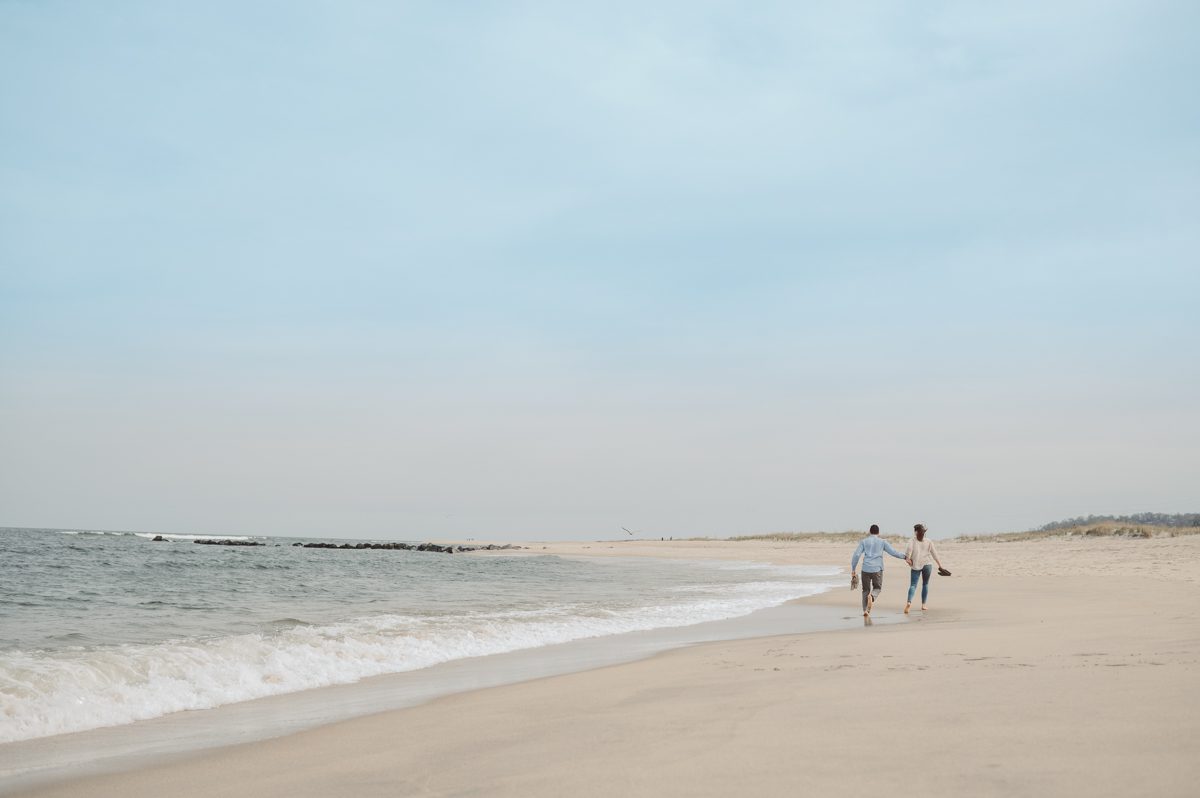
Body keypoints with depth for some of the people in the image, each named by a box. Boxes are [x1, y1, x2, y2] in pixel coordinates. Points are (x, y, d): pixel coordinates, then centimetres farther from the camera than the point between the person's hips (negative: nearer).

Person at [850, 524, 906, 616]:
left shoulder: (863, 541, 9)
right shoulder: (882, 542, 8)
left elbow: (856, 555, 0)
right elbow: (893, 552, 4)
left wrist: (853, 569, 4)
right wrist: (904, 556, 18)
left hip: (866, 569, 1)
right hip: (877, 569, -1)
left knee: (866, 589, 14)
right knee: (877, 588, 16)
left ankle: (865, 610, 2)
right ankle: (872, 596, -18)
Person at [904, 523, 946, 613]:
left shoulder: (912, 541, 2)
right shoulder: (929, 542, 8)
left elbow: (909, 548, -20)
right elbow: (934, 554, 8)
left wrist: (907, 558, -11)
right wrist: (940, 566, 12)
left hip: (916, 566, -1)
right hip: (927, 565, 2)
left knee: (913, 585, -3)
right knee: (925, 584, 16)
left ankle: (909, 602, -26)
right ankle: (924, 604, 15)